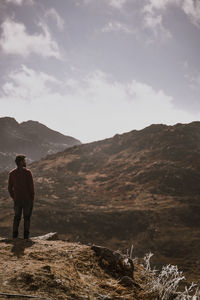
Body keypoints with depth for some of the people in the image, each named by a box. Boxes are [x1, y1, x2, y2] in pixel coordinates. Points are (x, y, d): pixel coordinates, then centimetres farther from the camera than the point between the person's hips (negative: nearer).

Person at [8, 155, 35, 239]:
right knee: (27, 217, 5)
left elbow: (10, 188, 4)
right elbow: (31, 186, -11)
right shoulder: (27, 172, -10)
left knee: (17, 217, 11)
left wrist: (14, 198, 13)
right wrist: (32, 198, -1)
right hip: (28, 199, -3)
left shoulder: (11, 173, 3)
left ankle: (14, 235, 8)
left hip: (17, 200, 3)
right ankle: (26, 235, 4)